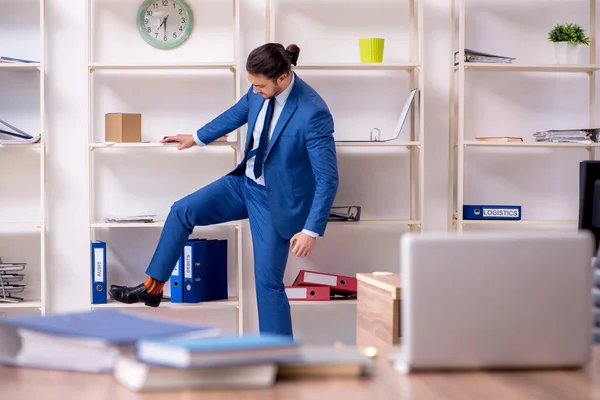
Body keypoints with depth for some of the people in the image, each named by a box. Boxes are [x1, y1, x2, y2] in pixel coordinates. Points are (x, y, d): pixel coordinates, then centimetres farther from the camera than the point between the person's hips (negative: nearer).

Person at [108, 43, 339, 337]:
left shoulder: (313, 113, -30)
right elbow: (238, 112, 15)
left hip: (276, 200, -7)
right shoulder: (262, 90, -9)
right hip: (245, 182, 7)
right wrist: (197, 138, 27)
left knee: (268, 279, -4)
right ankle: (152, 288, 18)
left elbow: (327, 178, -26)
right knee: (182, 211, 3)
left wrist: (311, 231, -27)